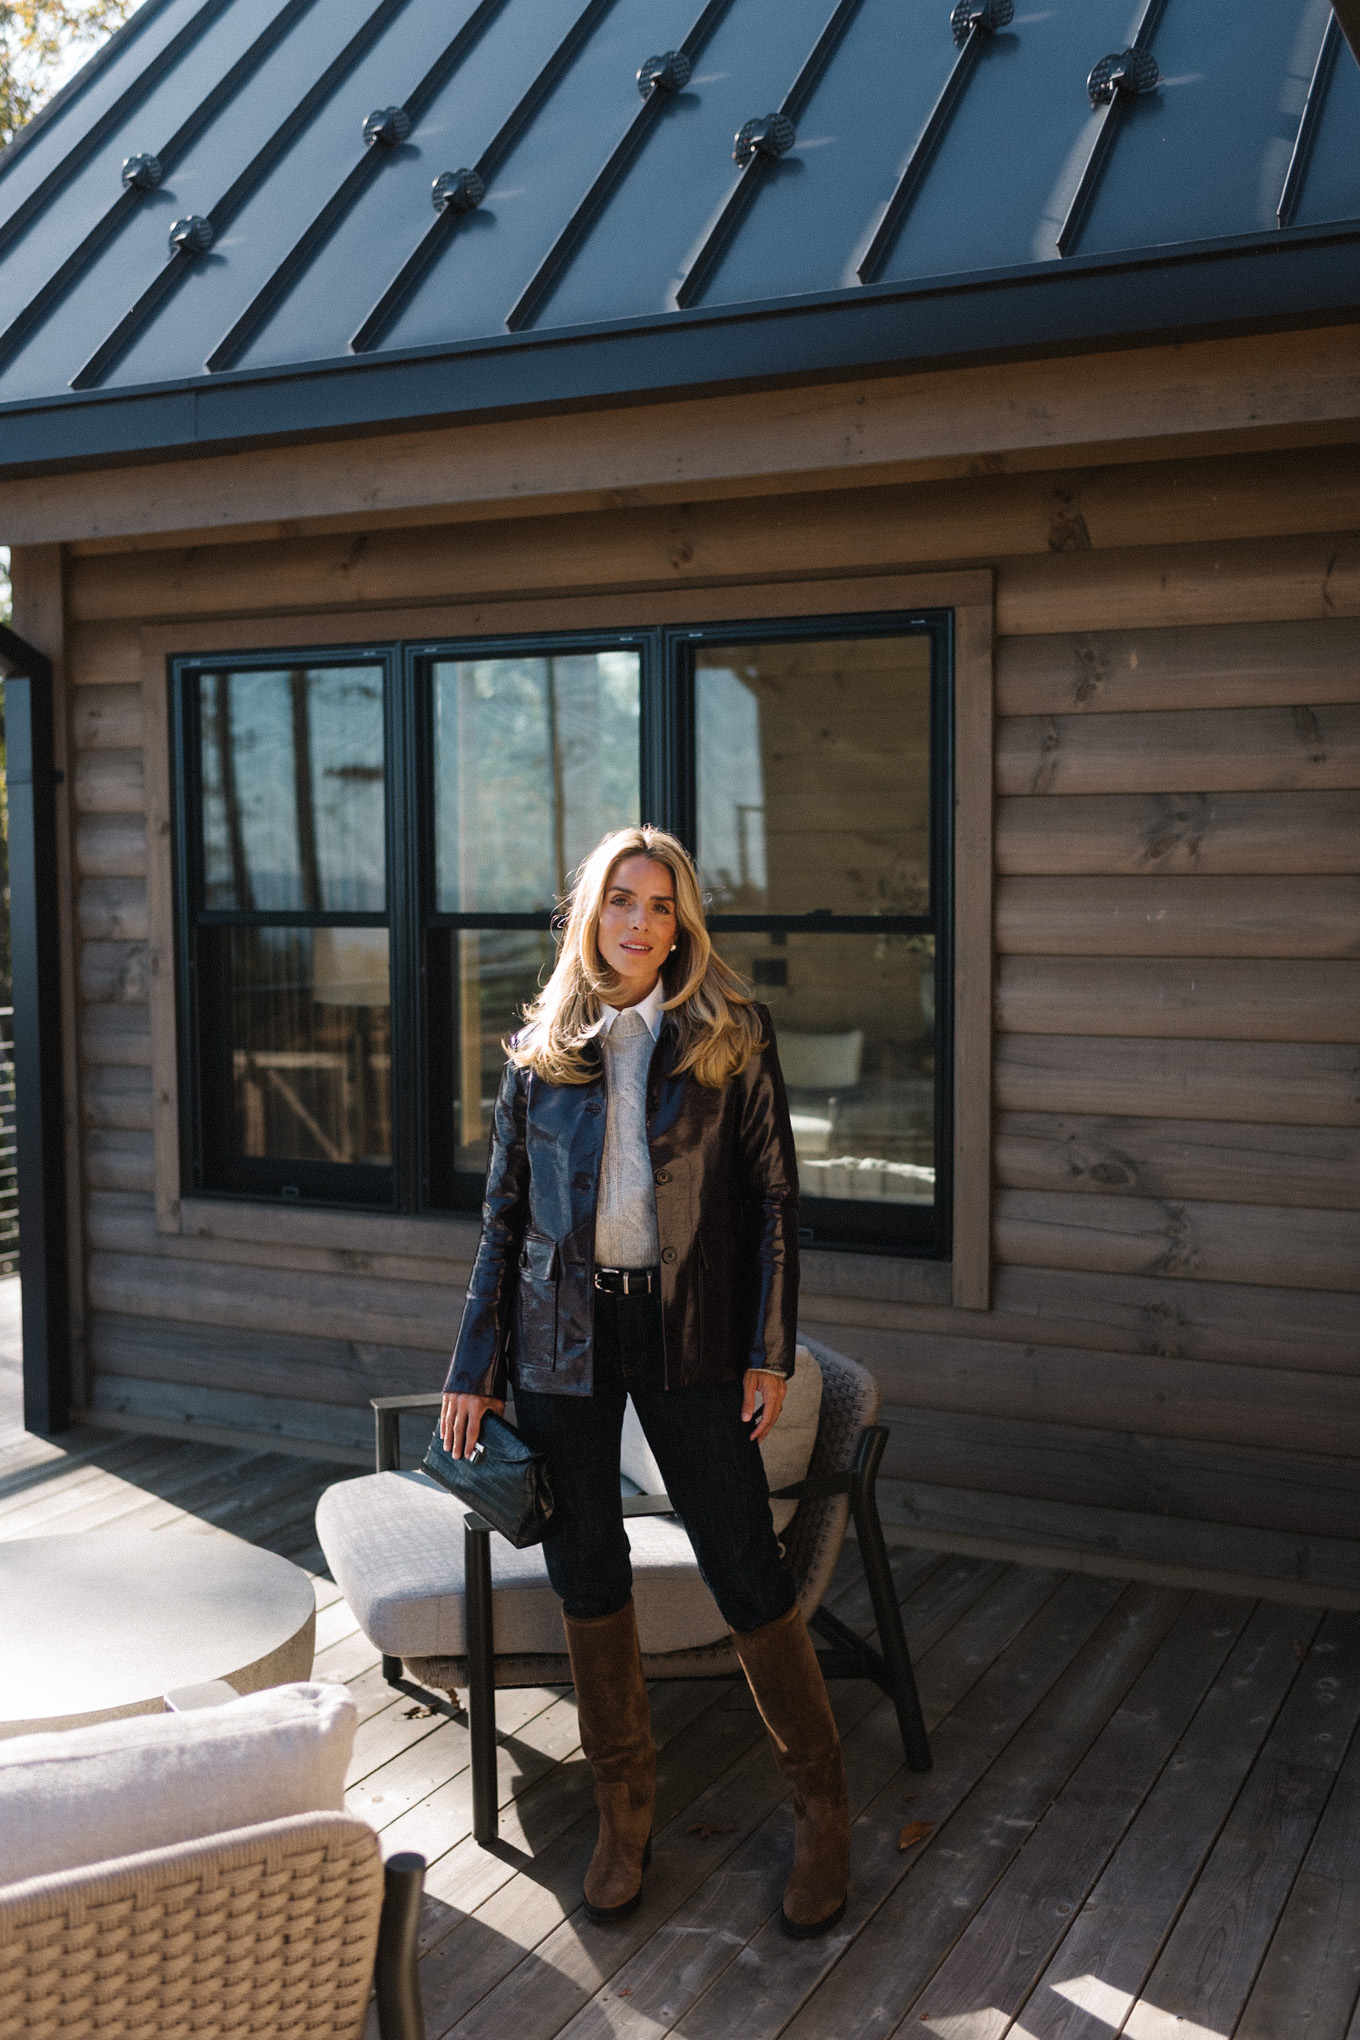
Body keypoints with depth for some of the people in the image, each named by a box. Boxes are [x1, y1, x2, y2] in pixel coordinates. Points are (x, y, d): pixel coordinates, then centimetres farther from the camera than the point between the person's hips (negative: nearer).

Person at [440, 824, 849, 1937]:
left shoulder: (731, 1035, 0)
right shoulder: (541, 1048, 6)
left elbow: (775, 1196, 0)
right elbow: (505, 1211, 9)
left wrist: (770, 1349, -6)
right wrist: (475, 1368, 5)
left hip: (688, 1331, -2)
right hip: (563, 1333, 2)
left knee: (747, 1571, -1)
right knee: (588, 1575, 9)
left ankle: (822, 1811, 18)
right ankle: (626, 1813, 27)